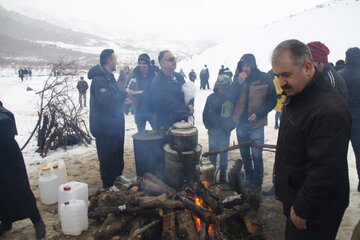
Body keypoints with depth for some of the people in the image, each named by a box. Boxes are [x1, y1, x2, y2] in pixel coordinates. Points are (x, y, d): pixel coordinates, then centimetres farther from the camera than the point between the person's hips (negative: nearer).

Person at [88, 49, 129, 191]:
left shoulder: (109, 77, 14)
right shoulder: (99, 79, -20)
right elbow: (107, 100, -30)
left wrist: (124, 99, 4)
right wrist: (124, 94, -17)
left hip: (114, 123, 10)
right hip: (105, 125, -10)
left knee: (117, 151, 21)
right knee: (108, 155, 0)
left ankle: (117, 174, 39)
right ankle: (107, 184, 13)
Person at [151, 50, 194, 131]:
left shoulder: (179, 77, 11)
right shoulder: (158, 82, -13)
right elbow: (168, 102, -21)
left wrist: (190, 107, -7)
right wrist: (187, 109, -14)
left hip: (183, 121, 7)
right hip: (167, 125, -7)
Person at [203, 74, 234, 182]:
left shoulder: (231, 98, -5)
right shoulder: (211, 97, -1)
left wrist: (229, 127, -7)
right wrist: (209, 126, -2)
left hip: (225, 131, -1)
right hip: (213, 130, 1)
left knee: (224, 154, 9)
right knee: (212, 153, 8)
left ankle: (223, 176, 18)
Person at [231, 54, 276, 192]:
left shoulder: (265, 80, -10)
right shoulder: (238, 79, 1)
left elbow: (272, 101, -6)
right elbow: (232, 98, -6)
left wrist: (258, 113, -17)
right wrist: (239, 83, -19)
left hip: (256, 124, -4)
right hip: (240, 123, 4)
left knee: (256, 156, -1)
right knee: (244, 154, 17)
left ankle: (257, 183, 18)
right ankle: (248, 179, 35)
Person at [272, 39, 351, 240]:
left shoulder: (328, 110, -30)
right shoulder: (297, 95, 2)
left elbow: (325, 171, -29)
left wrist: (302, 208, -18)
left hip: (315, 209, -8)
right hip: (295, 194, 9)